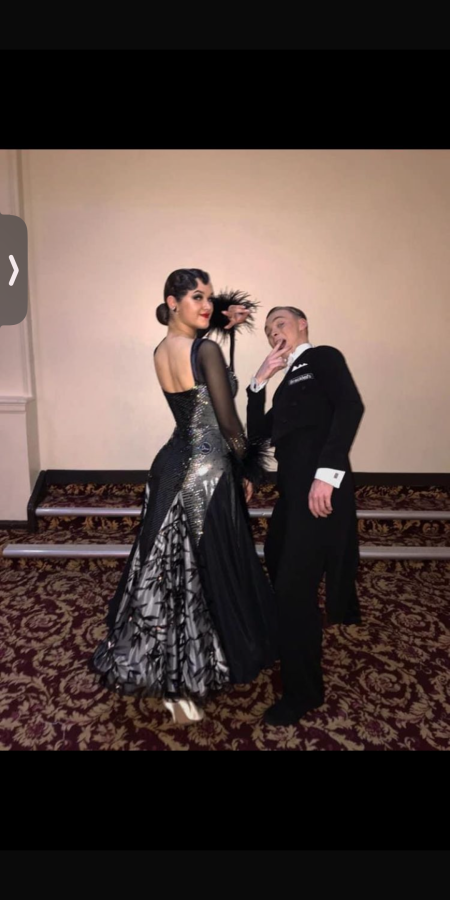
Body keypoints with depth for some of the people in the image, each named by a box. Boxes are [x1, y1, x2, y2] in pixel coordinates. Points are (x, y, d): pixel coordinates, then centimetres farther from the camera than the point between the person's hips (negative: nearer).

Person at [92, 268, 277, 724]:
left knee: (168, 569, 17)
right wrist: (248, 470, -2)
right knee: (207, 571, 5)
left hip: (172, 466, 8)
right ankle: (185, 682, 17)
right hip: (207, 472, -8)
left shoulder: (161, 351, 7)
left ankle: (163, 669, 35)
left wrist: (222, 322, 9)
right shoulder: (206, 350, -15)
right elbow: (228, 421, -15)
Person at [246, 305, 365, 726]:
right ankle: (288, 642, 50)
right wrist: (259, 382, 9)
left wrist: (327, 472, -25)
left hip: (320, 487, -9)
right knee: (279, 569, 23)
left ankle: (304, 690, 12)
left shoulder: (323, 357, 1)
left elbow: (350, 407, -16)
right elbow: (258, 434, 18)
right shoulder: (288, 383, 24)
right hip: (292, 490, 9)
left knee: (294, 586, -7)